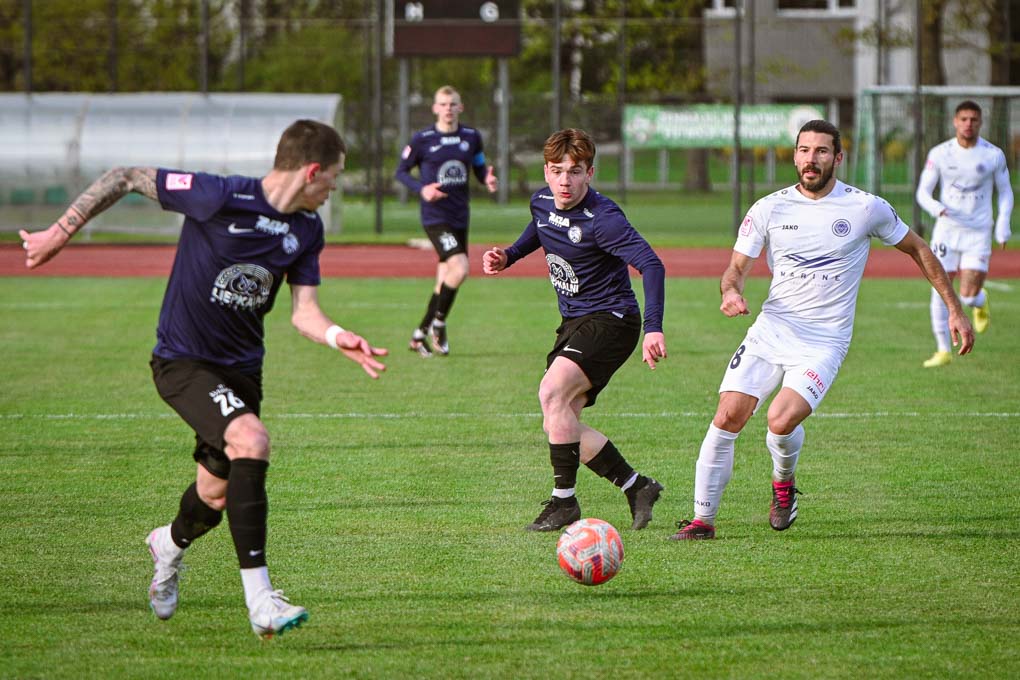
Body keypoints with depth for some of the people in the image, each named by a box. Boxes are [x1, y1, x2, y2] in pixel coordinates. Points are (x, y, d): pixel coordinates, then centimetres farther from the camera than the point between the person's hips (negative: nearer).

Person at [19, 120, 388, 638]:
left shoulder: (307, 229, -1)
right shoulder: (220, 197, -22)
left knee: (218, 495, 15)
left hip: (241, 368, 7)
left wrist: (339, 338, -23)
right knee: (251, 439, -31)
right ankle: (260, 601, -29)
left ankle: (169, 545, 53)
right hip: (182, 359, -7)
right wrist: (60, 232, -14)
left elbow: (303, 312, -2)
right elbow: (127, 178, -14)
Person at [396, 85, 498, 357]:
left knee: (445, 280, 9)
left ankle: (420, 334, 23)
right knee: (459, 268, -22)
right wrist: (422, 189, -15)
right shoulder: (422, 139, -5)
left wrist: (488, 180, -9)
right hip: (435, 216, -5)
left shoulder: (472, 137, 5)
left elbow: (480, 169, 15)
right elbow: (401, 171, 3)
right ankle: (438, 323, -2)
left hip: (460, 217, 5)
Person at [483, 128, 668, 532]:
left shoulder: (602, 219, -22)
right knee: (556, 426, 3)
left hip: (609, 320, -9)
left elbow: (650, 265, -31)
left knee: (552, 393, -27)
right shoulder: (542, 202, 2)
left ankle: (564, 502, -18)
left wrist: (653, 328, -43)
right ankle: (637, 487, 14)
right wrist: (508, 256, 9)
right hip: (574, 323, 9)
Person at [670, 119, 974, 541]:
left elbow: (917, 250, 11)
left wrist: (955, 309, 11)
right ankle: (702, 519, -1)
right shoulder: (769, 209, 2)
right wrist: (730, 291, -19)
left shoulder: (866, 208, -2)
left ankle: (784, 483, 11)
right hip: (771, 330, 3)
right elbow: (737, 267, 6)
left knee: (781, 420, -23)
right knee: (727, 417, -12)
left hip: (824, 343, -2)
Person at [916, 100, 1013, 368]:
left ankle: (981, 302, 31)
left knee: (968, 297, -8)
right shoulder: (939, 154, -3)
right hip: (946, 231, 1)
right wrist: (936, 208, -23)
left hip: (978, 234, -1)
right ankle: (943, 351, 9)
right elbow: (922, 192, -1)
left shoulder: (994, 155, -3)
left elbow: (1005, 192, 9)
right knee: (940, 292, -4)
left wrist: (1003, 226, -4)